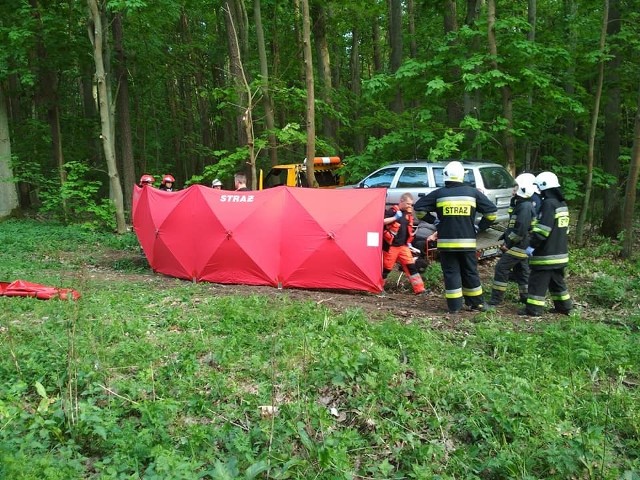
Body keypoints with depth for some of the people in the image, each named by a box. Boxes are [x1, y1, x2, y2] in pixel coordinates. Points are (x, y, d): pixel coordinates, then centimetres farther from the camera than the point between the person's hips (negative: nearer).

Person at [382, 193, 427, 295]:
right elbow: (381, 221, -22)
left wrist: (409, 243, 18)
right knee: (386, 267, 2)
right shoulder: (393, 211, -12)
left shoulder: (408, 213, 10)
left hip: (403, 245, 6)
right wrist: (395, 217, -26)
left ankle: (419, 289, 3)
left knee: (411, 266, 1)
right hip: (391, 246, -6)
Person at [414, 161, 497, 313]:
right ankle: (477, 303, 22)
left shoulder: (439, 194, -1)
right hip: (467, 242, 1)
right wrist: (480, 227, 12)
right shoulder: (473, 192, 2)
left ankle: (454, 306, 6)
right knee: (470, 273, 14)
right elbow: (492, 211, 3)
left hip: (446, 242, -1)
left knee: (451, 273, 6)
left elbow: (418, 208, 2)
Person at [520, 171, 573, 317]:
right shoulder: (562, 204, 13)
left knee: (538, 281, -3)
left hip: (546, 254, -9)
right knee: (557, 281, 20)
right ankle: (564, 305, 26)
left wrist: (532, 245, -20)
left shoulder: (548, 204, -18)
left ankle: (534, 309, 0)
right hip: (560, 252, 9)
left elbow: (543, 229, -24)